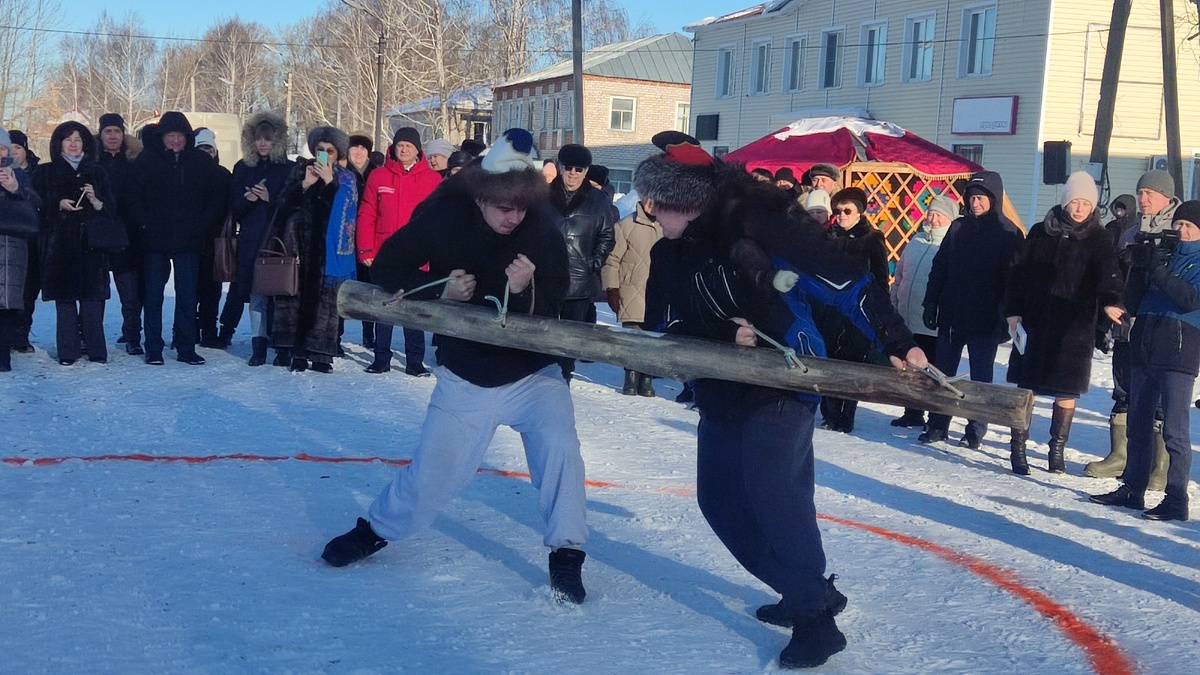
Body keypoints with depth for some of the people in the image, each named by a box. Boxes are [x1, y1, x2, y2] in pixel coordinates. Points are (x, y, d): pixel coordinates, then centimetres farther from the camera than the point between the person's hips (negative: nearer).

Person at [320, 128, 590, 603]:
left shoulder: (542, 230, -15)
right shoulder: (444, 219, -15)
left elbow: (554, 306, -13)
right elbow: (386, 269, -6)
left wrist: (526, 290, -34)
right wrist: (438, 291, -21)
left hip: (532, 373, 0)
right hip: (464, 378, 0)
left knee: (559, 444, -21)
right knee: (434, 470, 4)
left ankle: (566, 555, -5)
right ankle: (376, 530, 32)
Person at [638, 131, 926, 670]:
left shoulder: (759, 224, -18)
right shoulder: (668, 256, 3)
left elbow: (845, 281, -19)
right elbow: (664, 328, -2)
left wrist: (897, 343, -23)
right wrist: (724, 333, -20)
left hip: (781, 386, -8)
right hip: (720, 396, 8)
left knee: (772, 493, -18)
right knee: (719, 501, 8)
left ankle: (817, 619, -4)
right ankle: (804, 593, 23)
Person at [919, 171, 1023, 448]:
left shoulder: (1007, 233, -6)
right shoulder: (959, 227, 6)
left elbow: (1012, 278, -9)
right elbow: (939, 267, 9)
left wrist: (1007, 316, -14)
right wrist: (931, 303, 4)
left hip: (985, 320, -4)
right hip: (951, 315, 4)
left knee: (981, 375, 5)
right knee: (942, 372, 8)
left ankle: (975, 431, 13)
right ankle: (936, 426, 17)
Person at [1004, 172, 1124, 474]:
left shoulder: (1099, 241, -1)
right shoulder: (1040, 233, 6)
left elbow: (1107, 273, -18)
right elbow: (1018, 272, 8)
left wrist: (1110, 301, -38)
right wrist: (1013, 310, -1)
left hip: (1075, 328, -1)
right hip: (1034, 324, 1)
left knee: (1067, 390, 5)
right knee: (1025, 387, 3)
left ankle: (1057, 450, 19)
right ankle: (1018, 449, 14)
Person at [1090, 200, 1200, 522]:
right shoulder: (1163, 254, 16)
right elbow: (1134, 301, 12)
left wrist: (1158, 271, -20)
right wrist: (1139, 268, -4)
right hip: (1144, 348, 6)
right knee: (1138, 424, 12)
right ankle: (1132, 489, 20)